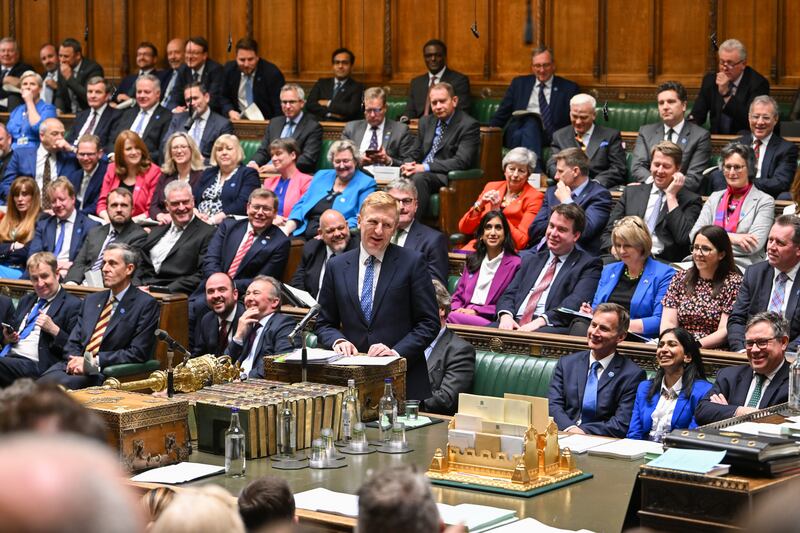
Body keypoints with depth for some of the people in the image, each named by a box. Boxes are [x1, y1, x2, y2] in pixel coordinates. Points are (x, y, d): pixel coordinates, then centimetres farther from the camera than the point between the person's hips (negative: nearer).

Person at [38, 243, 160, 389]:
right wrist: (75, 361, -6)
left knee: (61, 384, -34)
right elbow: (73, 343, 18)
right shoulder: (91, 300, 22)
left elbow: (138, 353, -8)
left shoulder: (146, 304, 0)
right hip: (74, 366, 5)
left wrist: (93, 362, -12)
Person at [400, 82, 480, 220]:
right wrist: (409, 166, -3)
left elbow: (462, 162, -15)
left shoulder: (469, 125, -5)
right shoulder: (426, 121, 19)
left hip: (447, 177, -6)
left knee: (419, 178, -35)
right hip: (420, 171, 6)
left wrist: (425, 167, -20)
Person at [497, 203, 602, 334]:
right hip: (515, 324, 6)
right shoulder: (531, 260, 27)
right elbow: (509, 294, 18)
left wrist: (540, 321, -23)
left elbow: (576, 303, -9)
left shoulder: (588, 264, 7)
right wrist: (506, 315, -7)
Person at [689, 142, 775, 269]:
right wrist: (731, 237, -9)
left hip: (742, 265, -4)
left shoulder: (764, 201, 4)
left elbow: (753, 245, -8)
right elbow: (694, 234, 6)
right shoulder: (715, 198, 19)